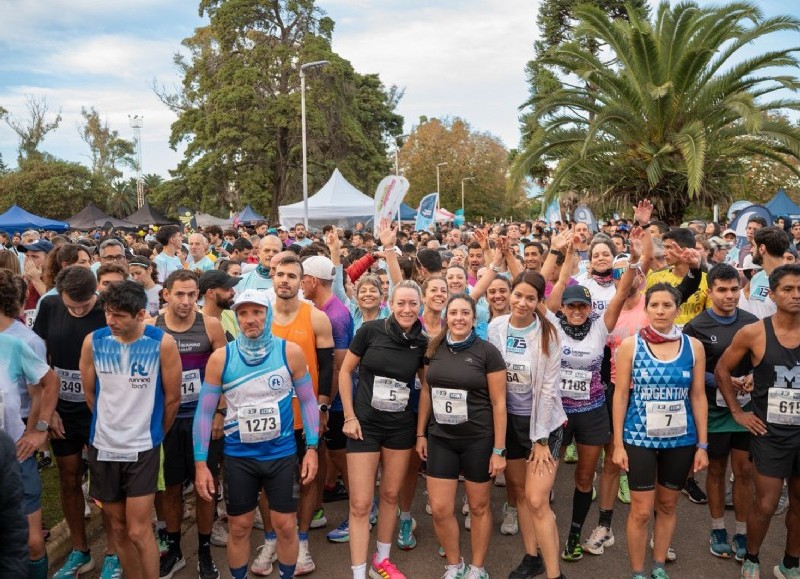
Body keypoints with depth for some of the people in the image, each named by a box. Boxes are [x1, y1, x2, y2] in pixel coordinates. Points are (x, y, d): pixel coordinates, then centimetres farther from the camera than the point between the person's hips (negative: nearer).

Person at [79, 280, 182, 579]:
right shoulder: (93, 341, -6)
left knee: (138, 531, -4)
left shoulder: (162, 343, -14)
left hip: (142, 448, -3)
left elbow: (172, 398, -4)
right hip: (103, 446, 3)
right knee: (118, 528, 14)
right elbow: (90, 392, 8)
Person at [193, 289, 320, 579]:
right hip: (238, 456, 0)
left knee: (286, 525, 8)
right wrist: (200, 463, -4)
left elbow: (308, 401, 1)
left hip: (282, 453, 0)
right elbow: (204, 412, -2)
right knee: (239, 527, 12)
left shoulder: (290, 352, -8)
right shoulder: (220, 357, -8)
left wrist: (311, 448, -2)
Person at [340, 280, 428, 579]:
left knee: (390, 495, 15)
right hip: (365, 423, -3)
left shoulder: (422, 343, -3)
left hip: (401, 426, 3)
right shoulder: (371, 330, -12)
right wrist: (349, 416, -8)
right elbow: (345, 371, -4)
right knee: (360, 503, -2)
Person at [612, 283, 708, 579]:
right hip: (639, 439, -2)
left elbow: (698, 397, 2)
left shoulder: (693, 346, -1)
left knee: (667, 506, 16)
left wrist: (702, 445, 2)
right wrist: (618, 444, -6)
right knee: (641, 510, 3)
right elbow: (620, 395, -4)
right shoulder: (630, 345, -6)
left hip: (681, 440, 2)